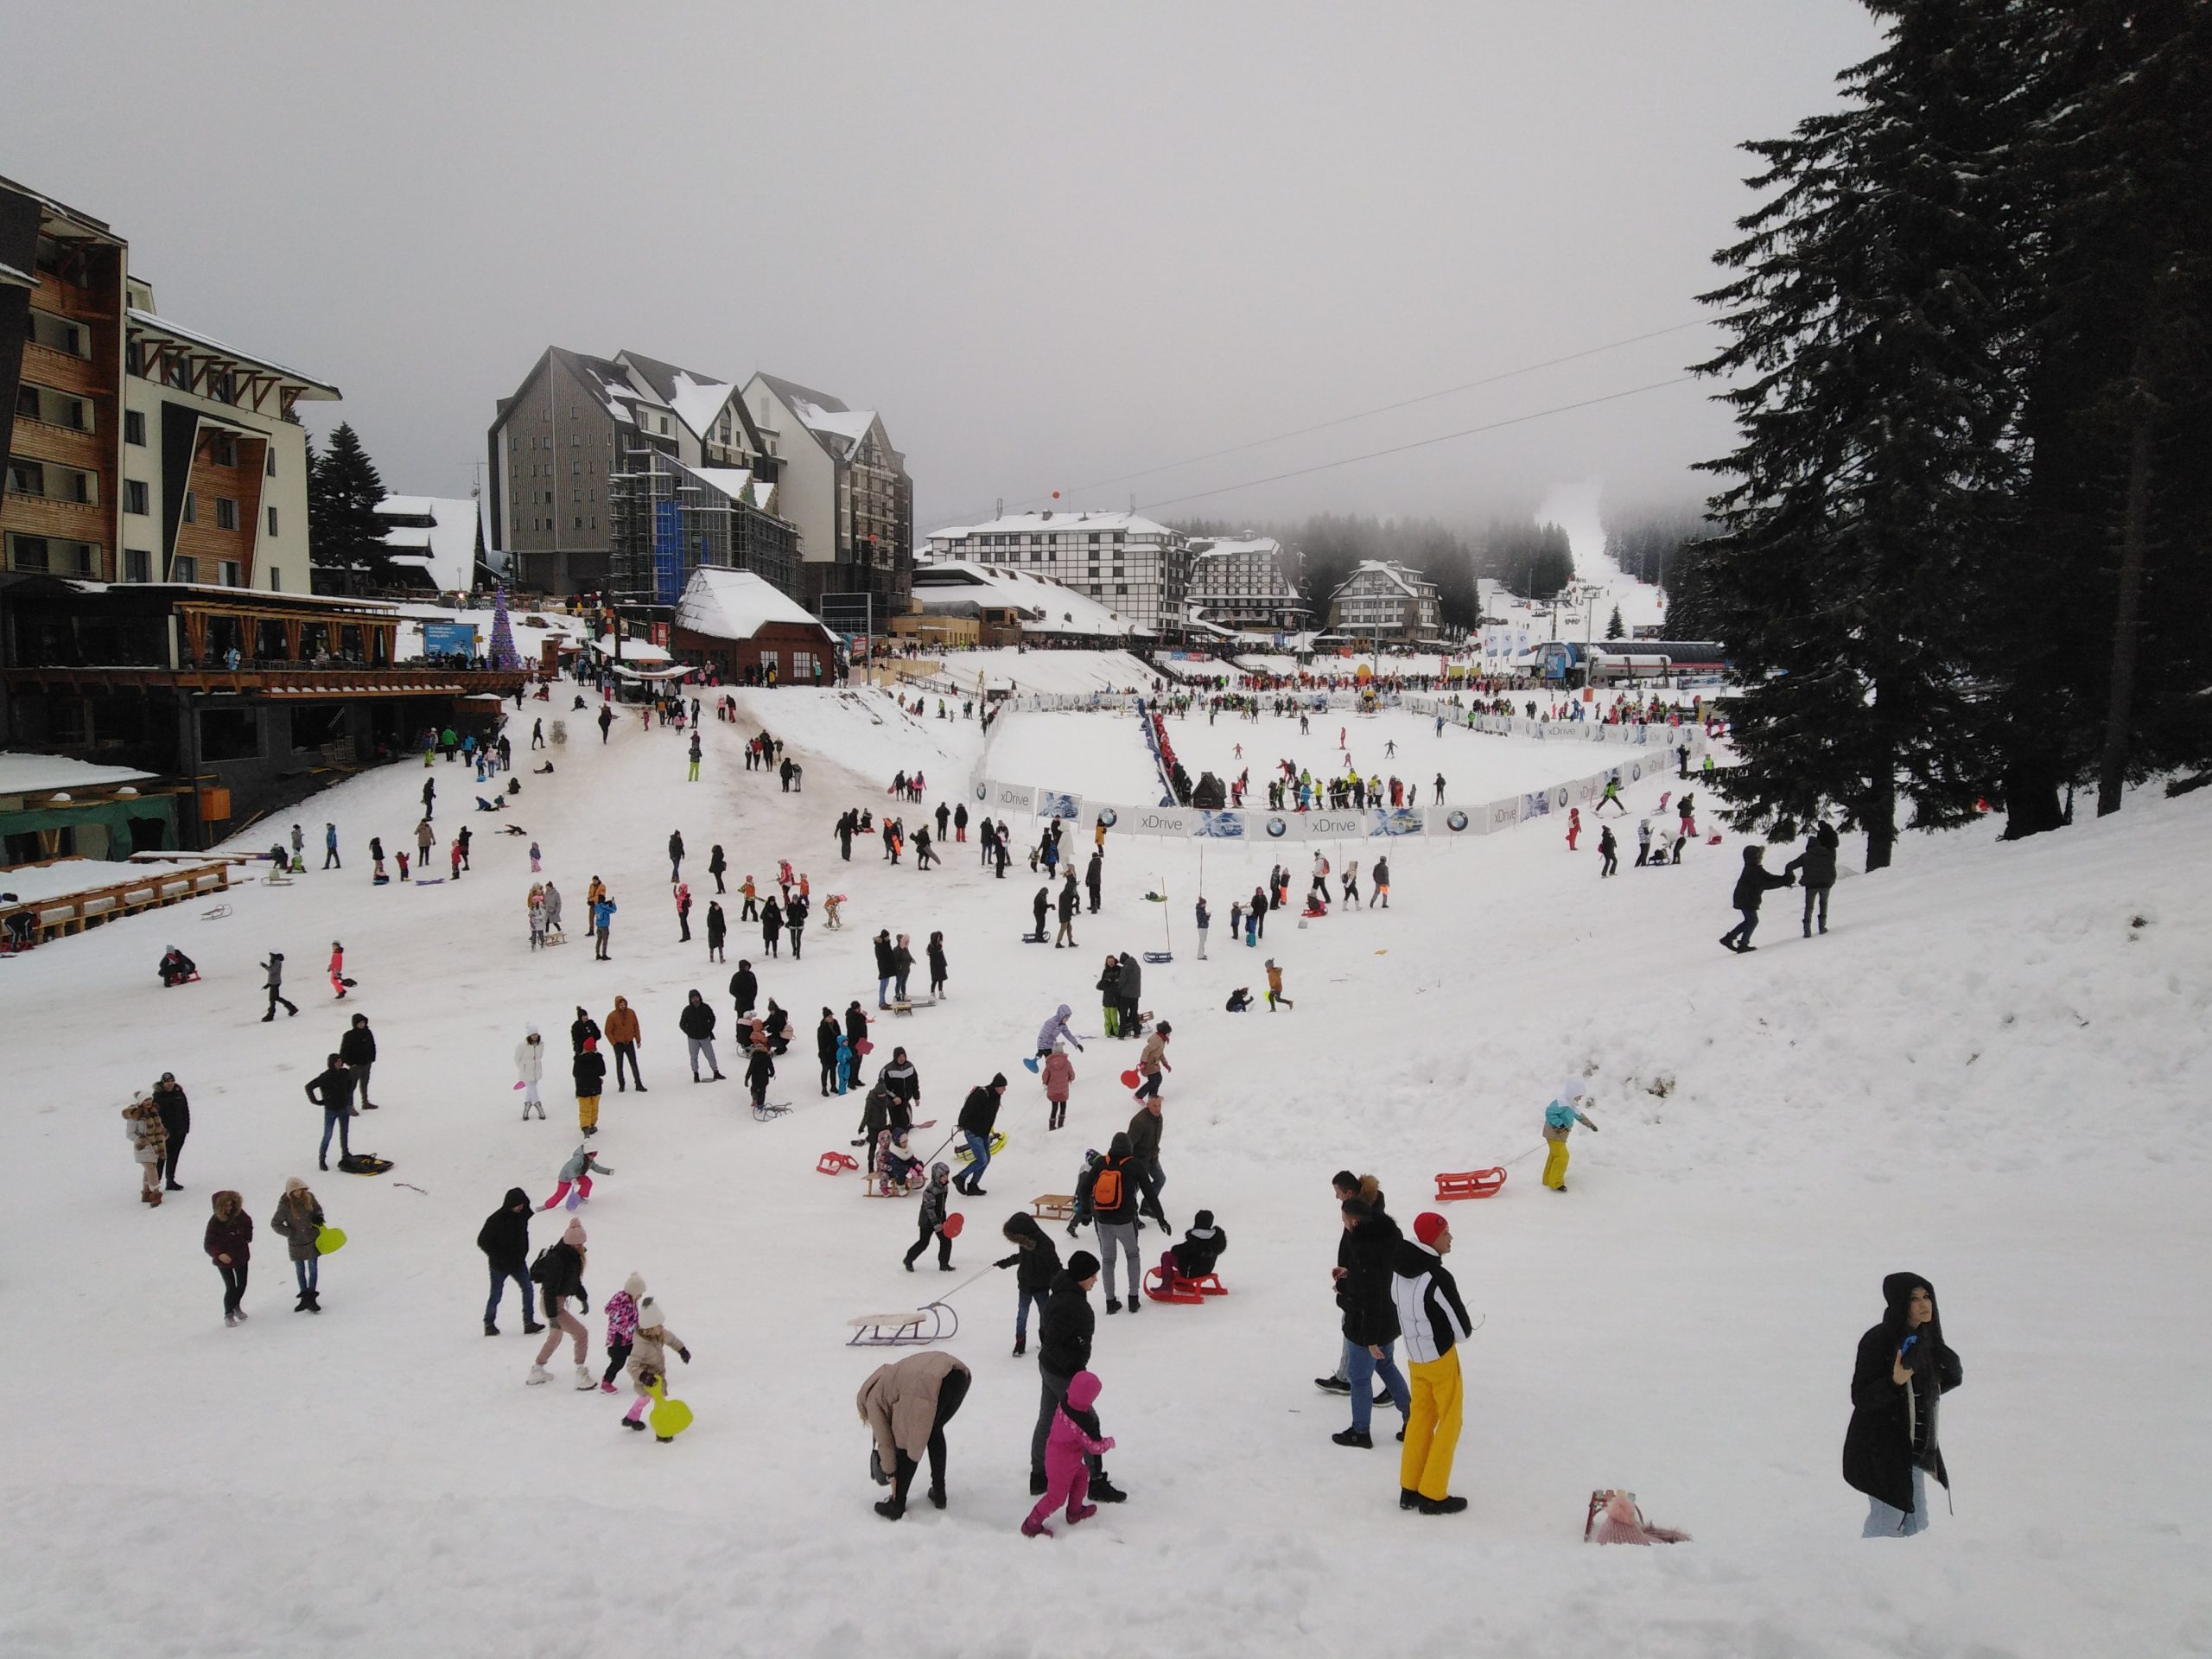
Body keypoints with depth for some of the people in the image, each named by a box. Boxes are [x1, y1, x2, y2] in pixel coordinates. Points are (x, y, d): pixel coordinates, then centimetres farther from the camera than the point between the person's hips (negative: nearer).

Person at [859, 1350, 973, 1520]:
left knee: (906, 1443, 15)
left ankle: (897, 1506, 22)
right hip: (960, 1375, 7)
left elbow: (884, 1441, 23)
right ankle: (939, 1493, 37)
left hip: (929, 1385, -7)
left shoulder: (873, 1398, 22)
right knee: (935, 1431, 31)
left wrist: (892, 1475, 34)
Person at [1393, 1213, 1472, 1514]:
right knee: (1449, 1422, 9)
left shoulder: (1398, 1270, -5)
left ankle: (1409, 1489, 26)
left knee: (1419, 1418, 19)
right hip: (1440, 1357, -7)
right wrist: (1464, 1332, 2)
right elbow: (1462, 1329, -20)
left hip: (1414, 1356, 7)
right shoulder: (1438, 1278, -28)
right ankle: (1433, 1496, 14)